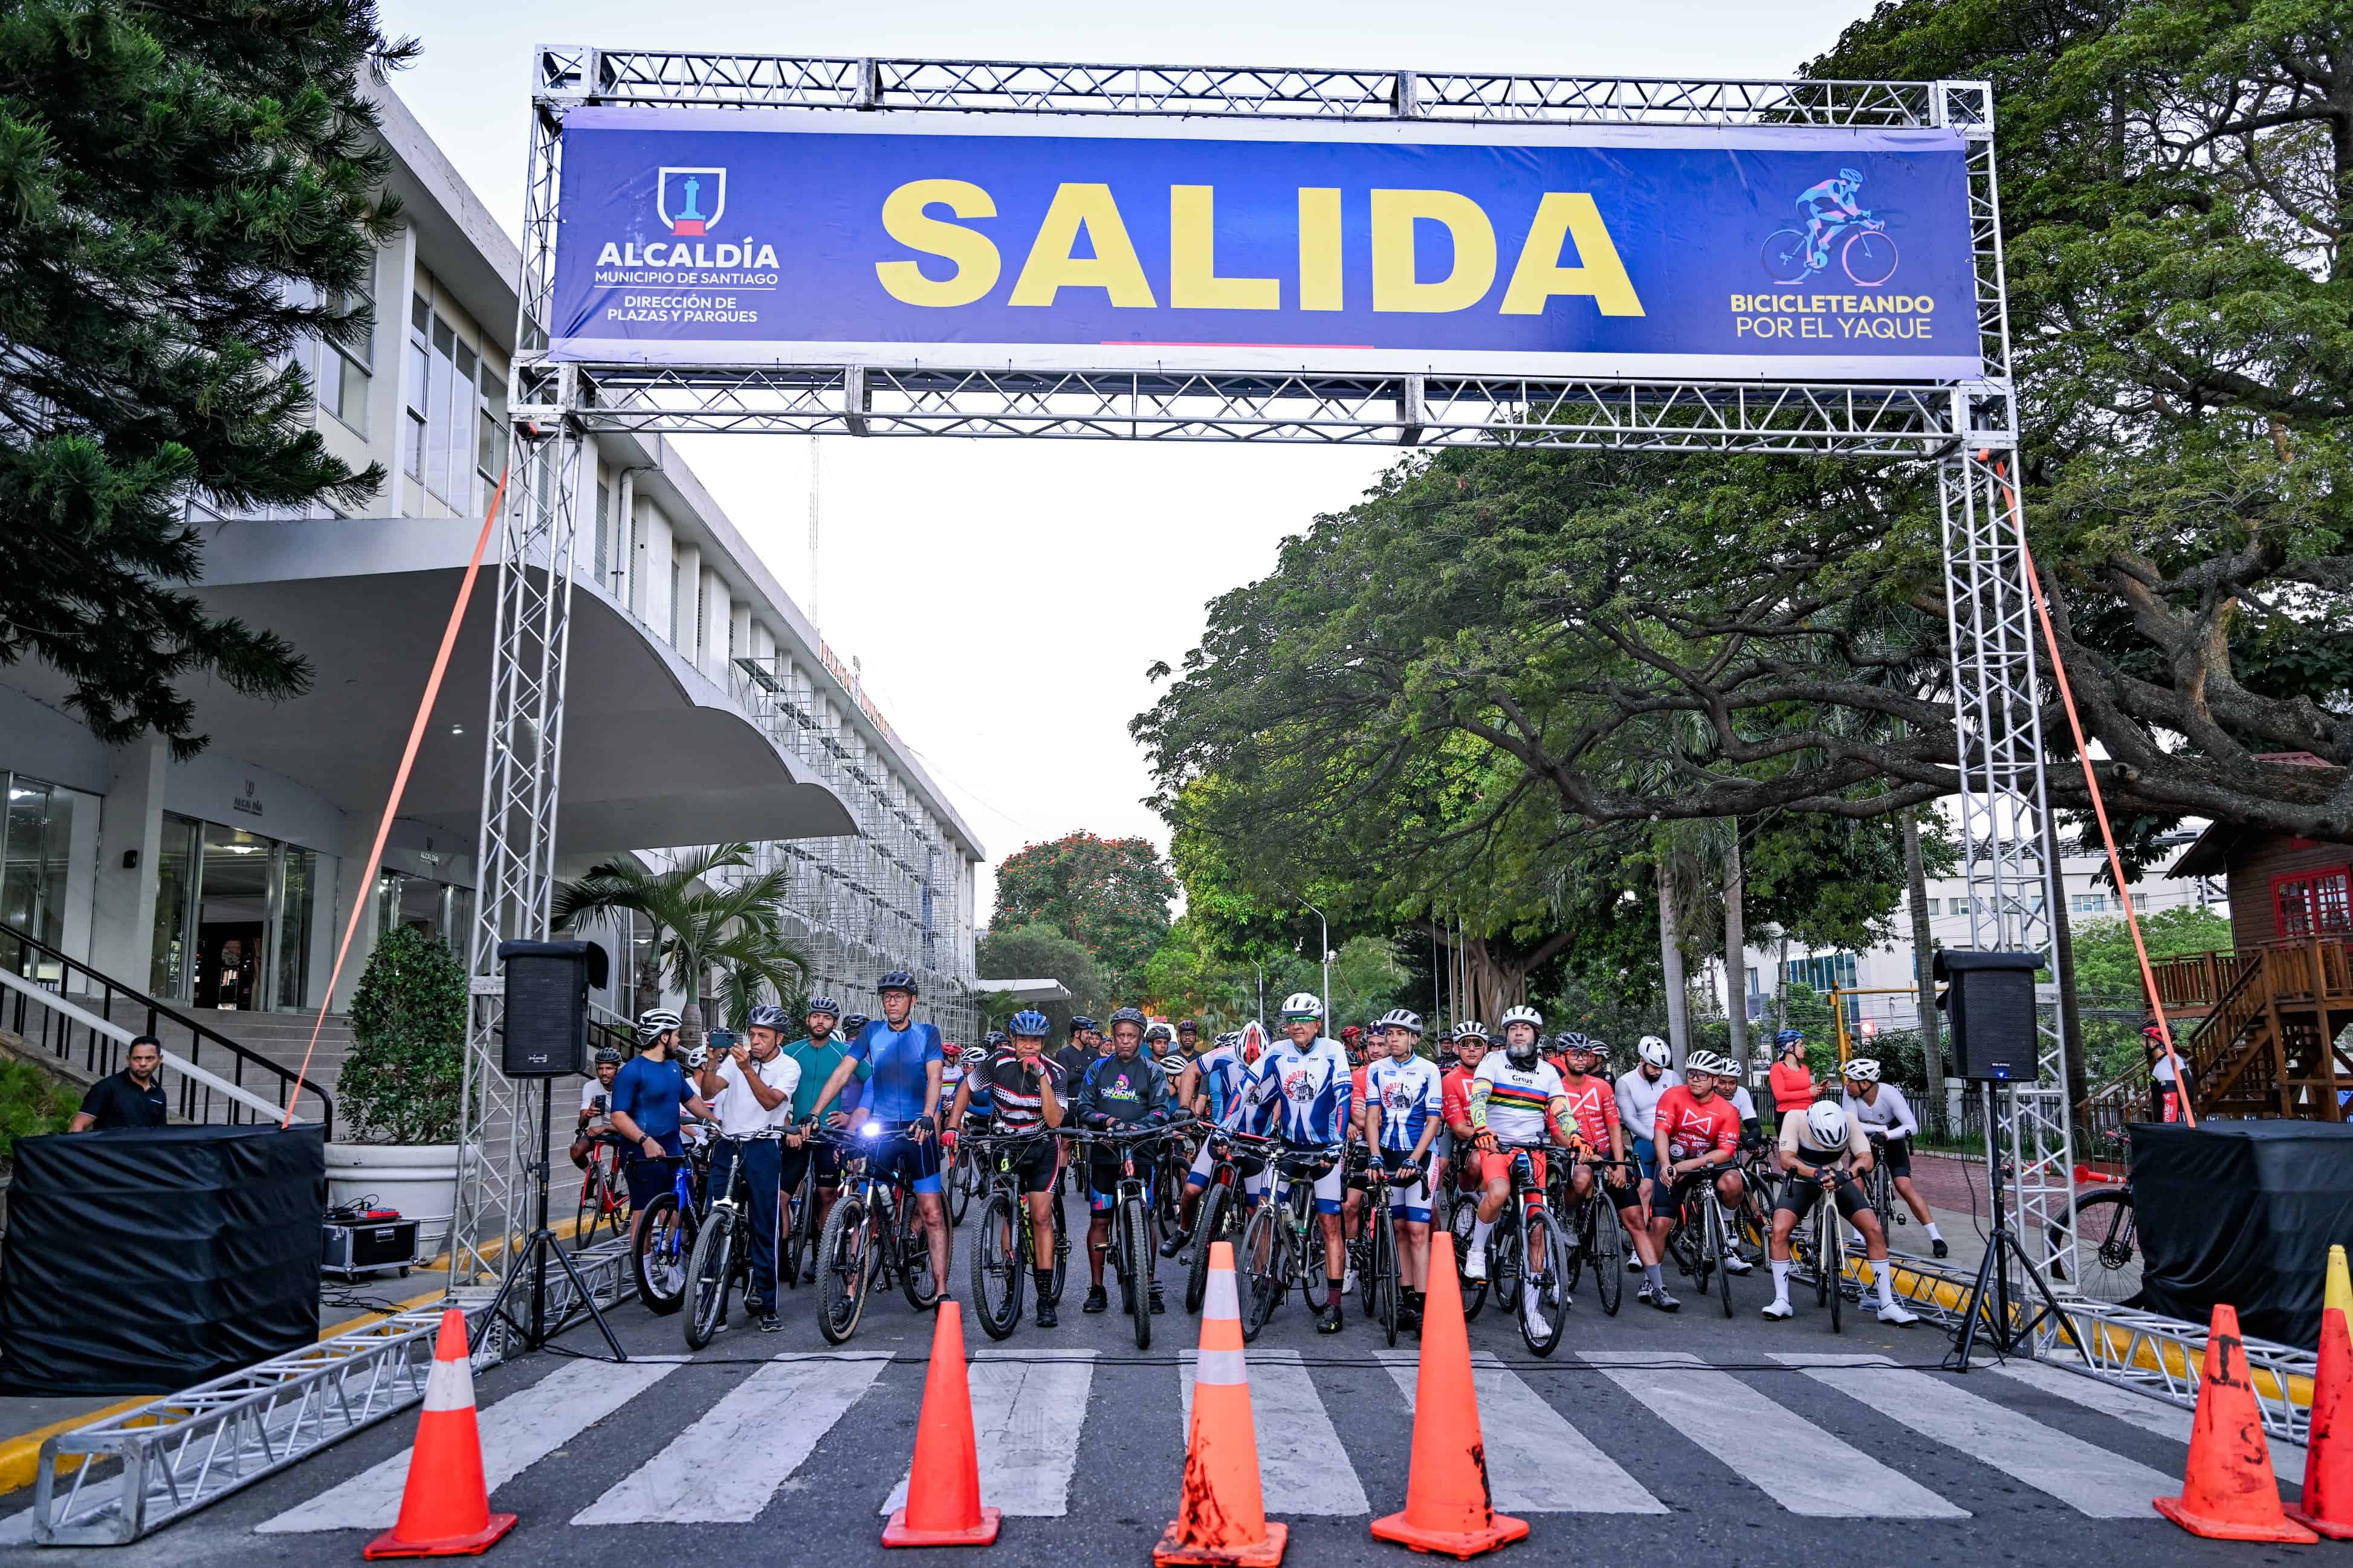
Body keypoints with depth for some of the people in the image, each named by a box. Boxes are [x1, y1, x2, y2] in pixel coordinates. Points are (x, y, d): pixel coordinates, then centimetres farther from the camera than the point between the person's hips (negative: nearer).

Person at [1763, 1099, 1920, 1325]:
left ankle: (1888, 1305, -4)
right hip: (1802, 1180, -2)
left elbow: (1866, 1158, -30)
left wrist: (1846, 1175, -51)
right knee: (1780, 1231, -23)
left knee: (1875, 1230, -13)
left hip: (1838, 1179, 2)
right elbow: (1786, 1160, -35)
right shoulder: (1795, 1119, -29)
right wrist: (1817, 1174, -52)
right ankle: (1781, 1300, -11)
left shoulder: (1849, 1122, -23)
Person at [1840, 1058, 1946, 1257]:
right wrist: (1881, 1128, -37)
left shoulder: (1890, 1094, -30)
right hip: (1865, 1142, 2)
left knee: (1905, 1187, -15)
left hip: (1892, 1143, -2)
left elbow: (1912, 1127, -31)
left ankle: (1935, 1237, -8)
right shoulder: (1850, 1095, -24)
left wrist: (1886, 1135, -45)